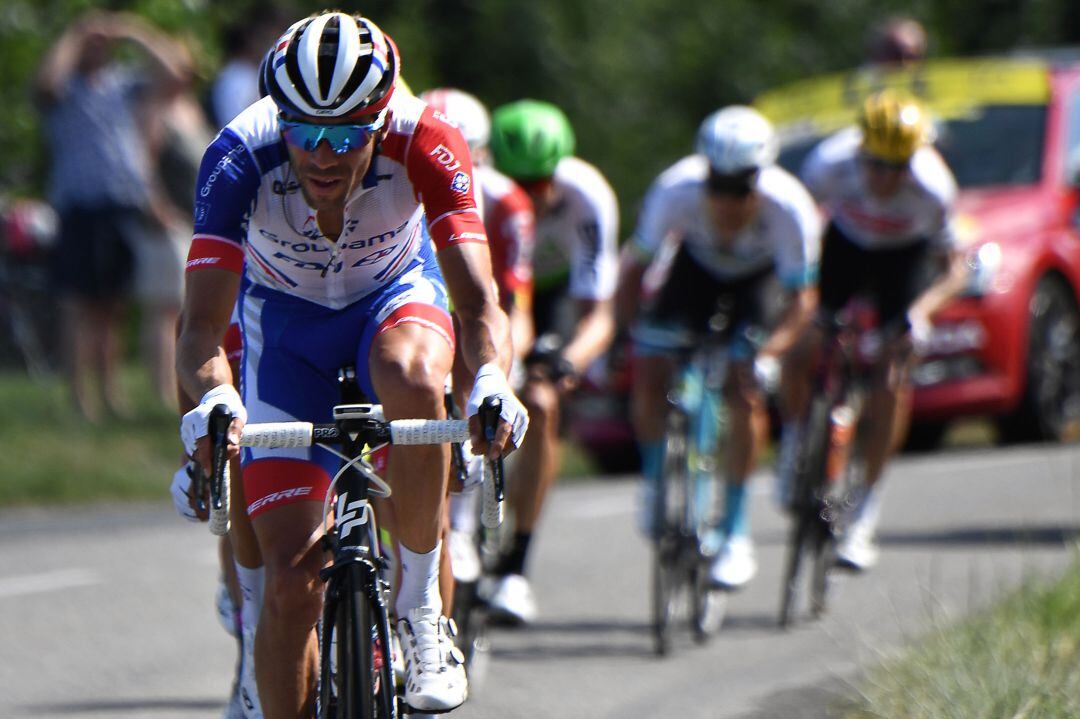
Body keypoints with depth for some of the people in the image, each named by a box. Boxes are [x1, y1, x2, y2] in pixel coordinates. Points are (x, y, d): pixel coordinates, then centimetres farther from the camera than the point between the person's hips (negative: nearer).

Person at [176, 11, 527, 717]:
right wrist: (213, 399, -59)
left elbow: (479, 301, -38)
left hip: (395, 296, 0)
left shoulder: (424, 143, -32)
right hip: (286, 317, 0)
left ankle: (423, 613, -20)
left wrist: (493, 381, -60)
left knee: (413, 382, -38)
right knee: (293, 581, -11)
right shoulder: (241, 157, -32)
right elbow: (202, 325, -37)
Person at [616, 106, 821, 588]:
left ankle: (736, 533, -5)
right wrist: (629, 333, -27)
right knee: (648, 377, -14)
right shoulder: (676, 191, -34)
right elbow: (635, 265, -20)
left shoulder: (788, 207, -36)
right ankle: (657, 476, 17)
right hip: (695, 265, 2)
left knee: (745, 394, -18)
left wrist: (769, 356, -42)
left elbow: (802, 300, -29)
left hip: (761, 276, -2)